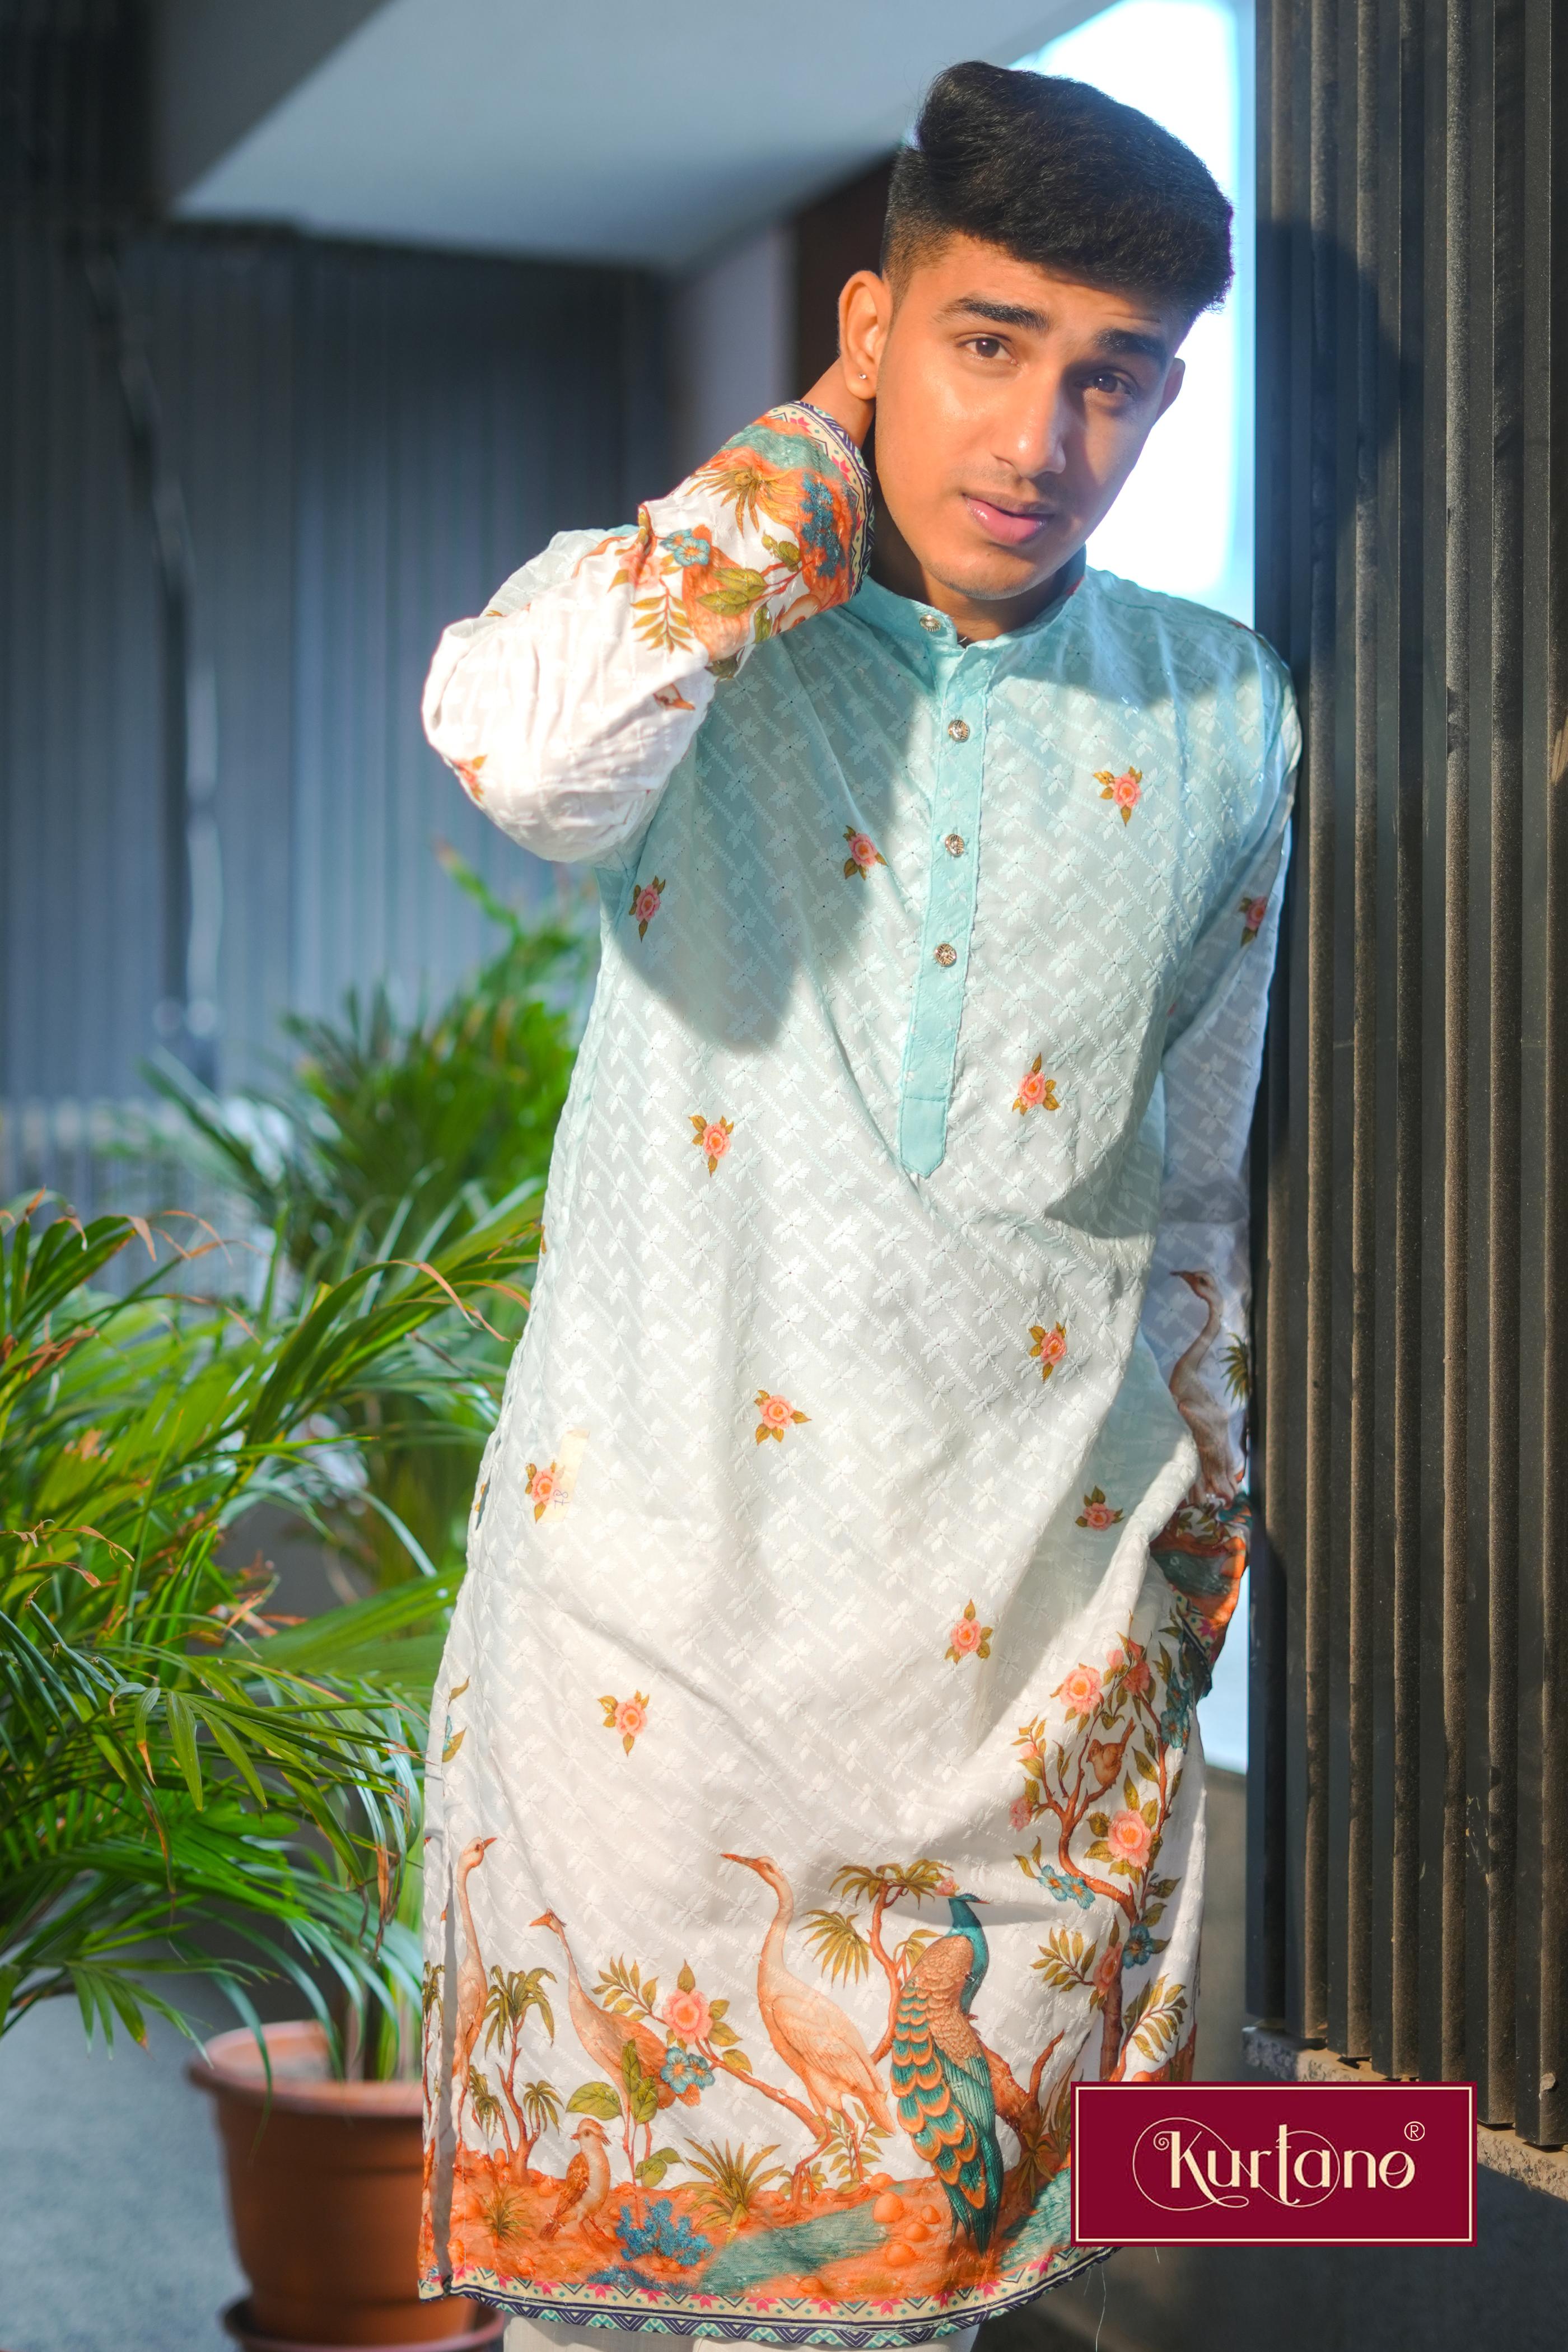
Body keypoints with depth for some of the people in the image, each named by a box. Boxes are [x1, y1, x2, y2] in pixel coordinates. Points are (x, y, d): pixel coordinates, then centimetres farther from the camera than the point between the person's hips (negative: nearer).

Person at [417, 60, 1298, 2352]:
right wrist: (821, 458, -16)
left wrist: (1202, 1528, 16)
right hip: (666, 1554, -2)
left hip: (1037, 1609, 2)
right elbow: (522, 739, -30)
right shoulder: (679, 624, -4)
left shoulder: (1221, 719, 5)